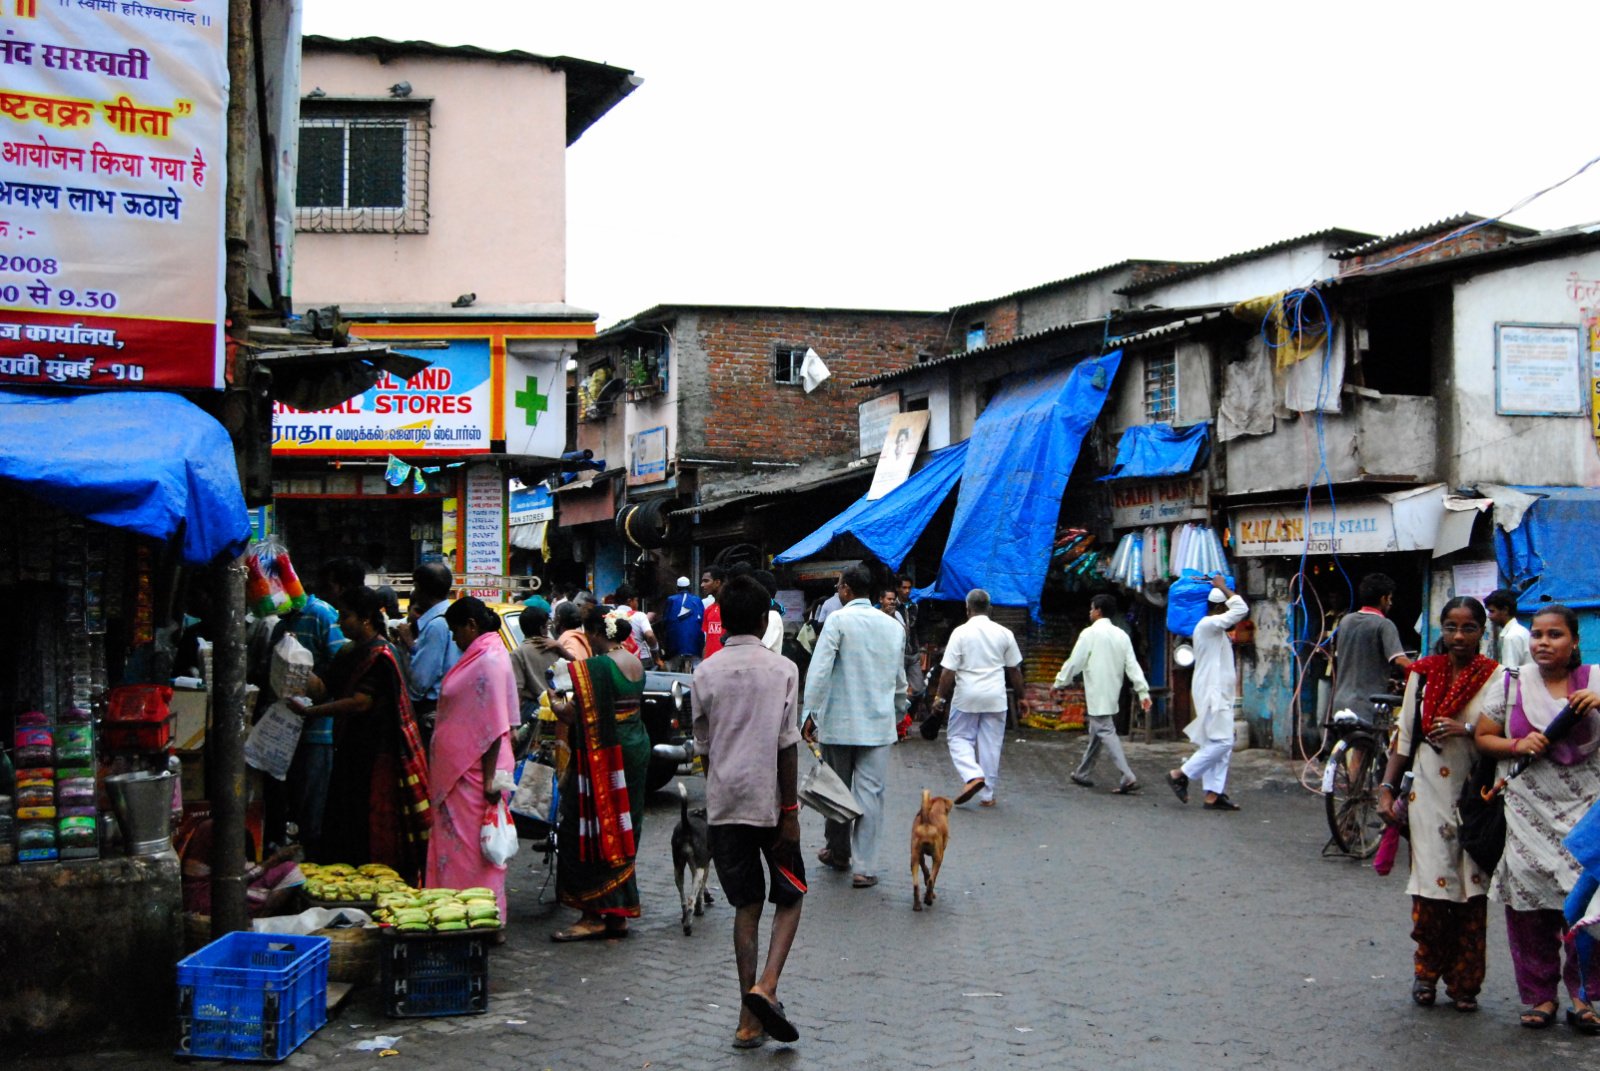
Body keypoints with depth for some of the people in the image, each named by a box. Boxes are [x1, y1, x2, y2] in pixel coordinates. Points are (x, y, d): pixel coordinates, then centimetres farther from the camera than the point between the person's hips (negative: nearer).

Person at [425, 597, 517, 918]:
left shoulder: (490, 660, -17)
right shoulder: (479, 657, 15)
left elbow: (494, 726, -22)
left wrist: (490, 777, -24)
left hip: (475, 771, -10)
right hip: (459, 769, 10)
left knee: (471, 845, -4)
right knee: (457, 841, 13)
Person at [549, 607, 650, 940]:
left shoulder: (597, 667, -17)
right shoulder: (635, 664, 8)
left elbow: (577, 716, -19)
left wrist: (557, 706, 3)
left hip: (604, 759, -9)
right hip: (636, 748, 9)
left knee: (590, 835, -1)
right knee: (621, 834, 13)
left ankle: (594, 915, 1)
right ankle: (619, 915, 18)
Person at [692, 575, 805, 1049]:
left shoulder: (705, 673, 4)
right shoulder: (781, 669, -6)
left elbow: (703, 746, 9)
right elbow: (787, 745, -10)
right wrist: (790, 810, -6)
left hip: (724, 802, 3)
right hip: (768, 801, -3)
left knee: (745, 906, 9)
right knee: (789, 898, 12)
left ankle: (750, 1019, 7)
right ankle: (766, 986, -10)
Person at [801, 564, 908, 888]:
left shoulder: (838, 620, -7)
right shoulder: (893, 626, 9)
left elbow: (820, 669, -14)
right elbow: (899, 678, 18)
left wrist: (811, 713, -11)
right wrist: (899, 712, 31)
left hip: (838, 721, -3)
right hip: (878, 724, 3)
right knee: (870, 793, 1)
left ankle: (839, 853, 27)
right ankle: (865, 867, -3)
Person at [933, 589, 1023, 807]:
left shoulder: (961, 632, -7)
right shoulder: (1004, 633, 3)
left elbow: (948, 671, -9)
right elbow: (1014, 670, 11)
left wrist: (940, 697, 1)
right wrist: (1020, 694, 23)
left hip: (967, 696, -3)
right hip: (995, 697, 3)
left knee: (959, 738, 11)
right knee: (990, 745, 8)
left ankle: (973, 776, -12)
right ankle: (987, 794, 12)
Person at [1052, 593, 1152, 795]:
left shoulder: (1090, 633, -10)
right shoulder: (1121, 635, 8)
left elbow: (1074, 662, -9)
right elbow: (1132, 665, 2)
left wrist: (1058, 683, 3)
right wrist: (1143, 691, -1)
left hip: (1097, 694, -8)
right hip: (1113, 693, 8)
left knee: (1106, 732, -10)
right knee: (1096, 733, 18)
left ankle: (1128, 778, -22)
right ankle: (1082, 774, 28)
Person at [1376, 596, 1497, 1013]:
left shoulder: (1496, 678, 0)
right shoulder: (1424, 673, 8)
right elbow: (1405, 735, 11)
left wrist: (1467, 730, -18)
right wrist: (1387, 787, 6)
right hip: (1429, 793, 1)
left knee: (1473, 888, 1)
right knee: (1431, 885, -1)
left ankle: (1465, 983, 13)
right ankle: (1427, 972, 17)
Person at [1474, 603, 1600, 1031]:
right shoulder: (1512, 684, 8)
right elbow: (1483, 737, 10)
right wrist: (1518, 745, -9)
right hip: (1528, 811, 1)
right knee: (1528, 902, 0)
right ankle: (1539, 995, 13)